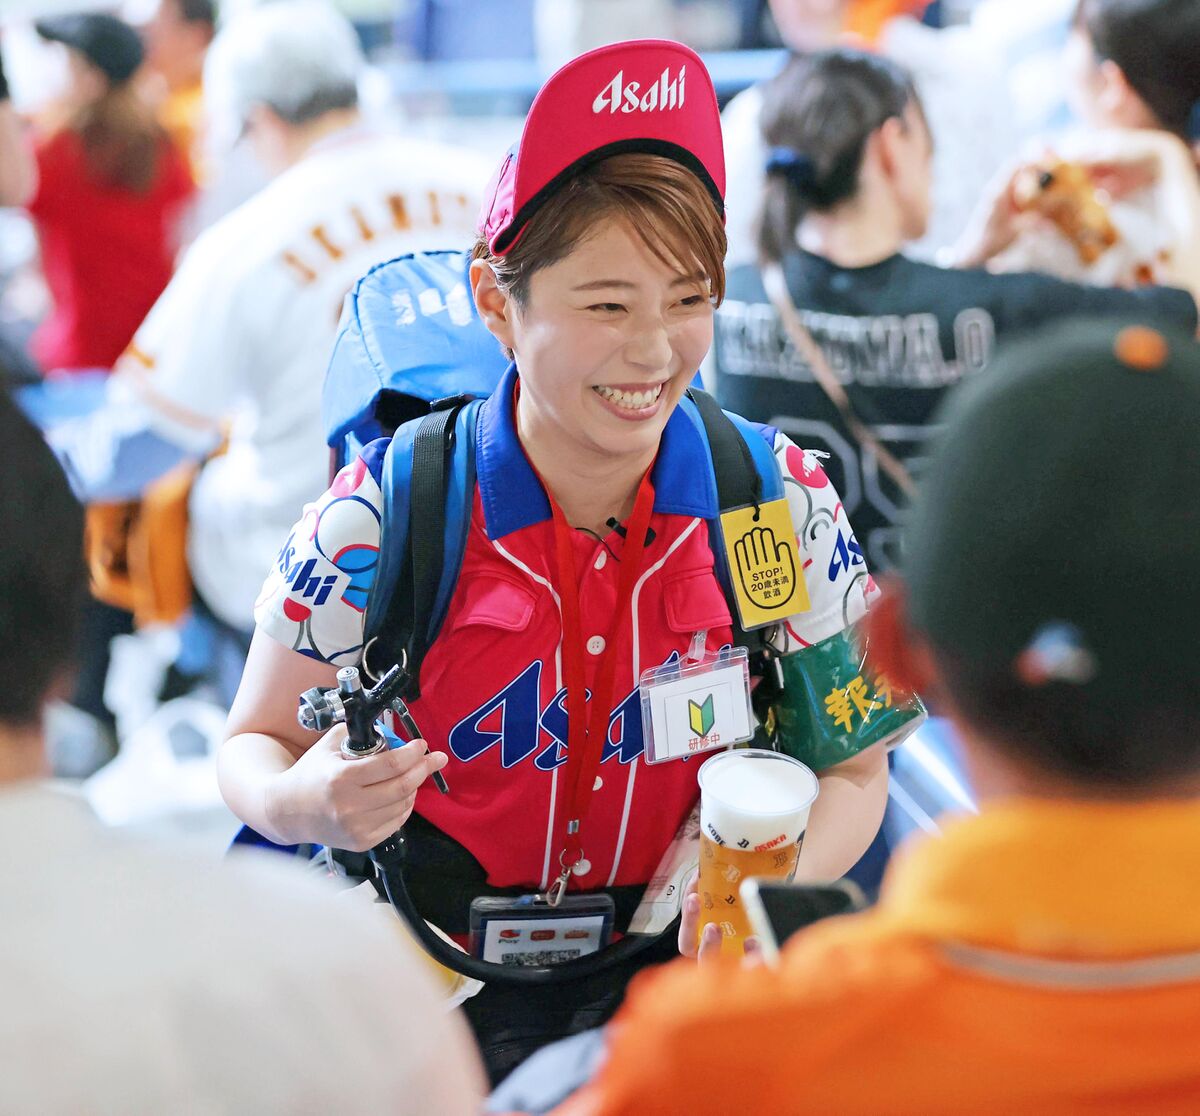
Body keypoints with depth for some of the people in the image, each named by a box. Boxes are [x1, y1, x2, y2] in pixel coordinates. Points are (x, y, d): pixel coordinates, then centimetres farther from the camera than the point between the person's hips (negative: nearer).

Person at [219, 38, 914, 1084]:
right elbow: (253, 744, 1)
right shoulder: (384, 515, -10)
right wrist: (300, 804, -23)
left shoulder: (785, 500, -5)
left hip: (679, 962, 2)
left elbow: (853, 770, 4)